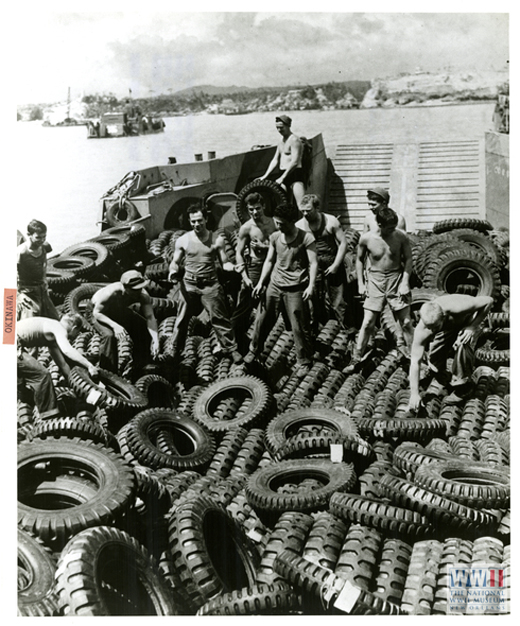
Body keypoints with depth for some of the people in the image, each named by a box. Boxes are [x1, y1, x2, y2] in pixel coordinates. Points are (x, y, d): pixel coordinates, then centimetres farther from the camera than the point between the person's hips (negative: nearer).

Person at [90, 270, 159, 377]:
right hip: (101, 313, -5)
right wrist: (114, 325, -46)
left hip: (120, 310, 5)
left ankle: (141, 371, 4)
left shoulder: (143, 295, -29)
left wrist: (155, 339, -44)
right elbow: (97, 312, -32)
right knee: (109, 335, -33)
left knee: (143, 329, -11)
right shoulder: (111, 293, -41)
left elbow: (150, 317, -30)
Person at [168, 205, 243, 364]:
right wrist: (173, 270, -15)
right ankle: (175, 349, 27)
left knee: (220, 318, 1)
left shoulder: (217, 239, -2)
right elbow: (175, 262, 8)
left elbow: (224, 263, -1)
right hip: (189, 284, 1)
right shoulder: (183, 240, 0)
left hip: (211, 284, -1)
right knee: (182, 319, 11)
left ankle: (230, 348, 13)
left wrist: (234, 267, -22)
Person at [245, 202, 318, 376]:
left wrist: (311, 285, -22)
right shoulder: (274, 237, 6)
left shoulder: (306, 238, -10)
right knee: (262, 320, 12)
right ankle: (254, 350, 34)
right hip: (274, 285, 5)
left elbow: (313, 263, -11)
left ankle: (304, 362, 16)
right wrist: (261, 282, 9)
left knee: (300, 327, 0)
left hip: (295, 289, -5)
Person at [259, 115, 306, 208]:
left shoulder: (294, 140, -11)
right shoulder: (281, 141, 18)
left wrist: (282, 177, -21)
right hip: (283, 174, 9)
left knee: (301, 203, -19)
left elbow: (295, 162, -20)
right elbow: (275, 160, 20)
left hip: (295, 174, -9)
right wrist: (265, 176, 11)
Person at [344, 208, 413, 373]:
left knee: (405, 321, 5)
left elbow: (408, 259, 0)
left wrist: (405, 282, -8)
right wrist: (360, 283, 2)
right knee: (367, 322, -3)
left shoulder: (401, 236, -11)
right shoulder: (366, 238, -11)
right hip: (375, 280, 0)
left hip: (396, 279, 1)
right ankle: (356, 358, 7)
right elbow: (359, 259, 5)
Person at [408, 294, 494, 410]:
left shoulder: (457, 308, -46)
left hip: (467, 321, -2)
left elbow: (488, 300, -31)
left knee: (463, 347, -31)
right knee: (434, 359, -12)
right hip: (446, 329, 2)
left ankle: (462, 386, -10)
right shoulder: (421, 331, -36)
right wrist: (414, 394, -32)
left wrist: (473, 326, -35)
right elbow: (415, 362, -30)